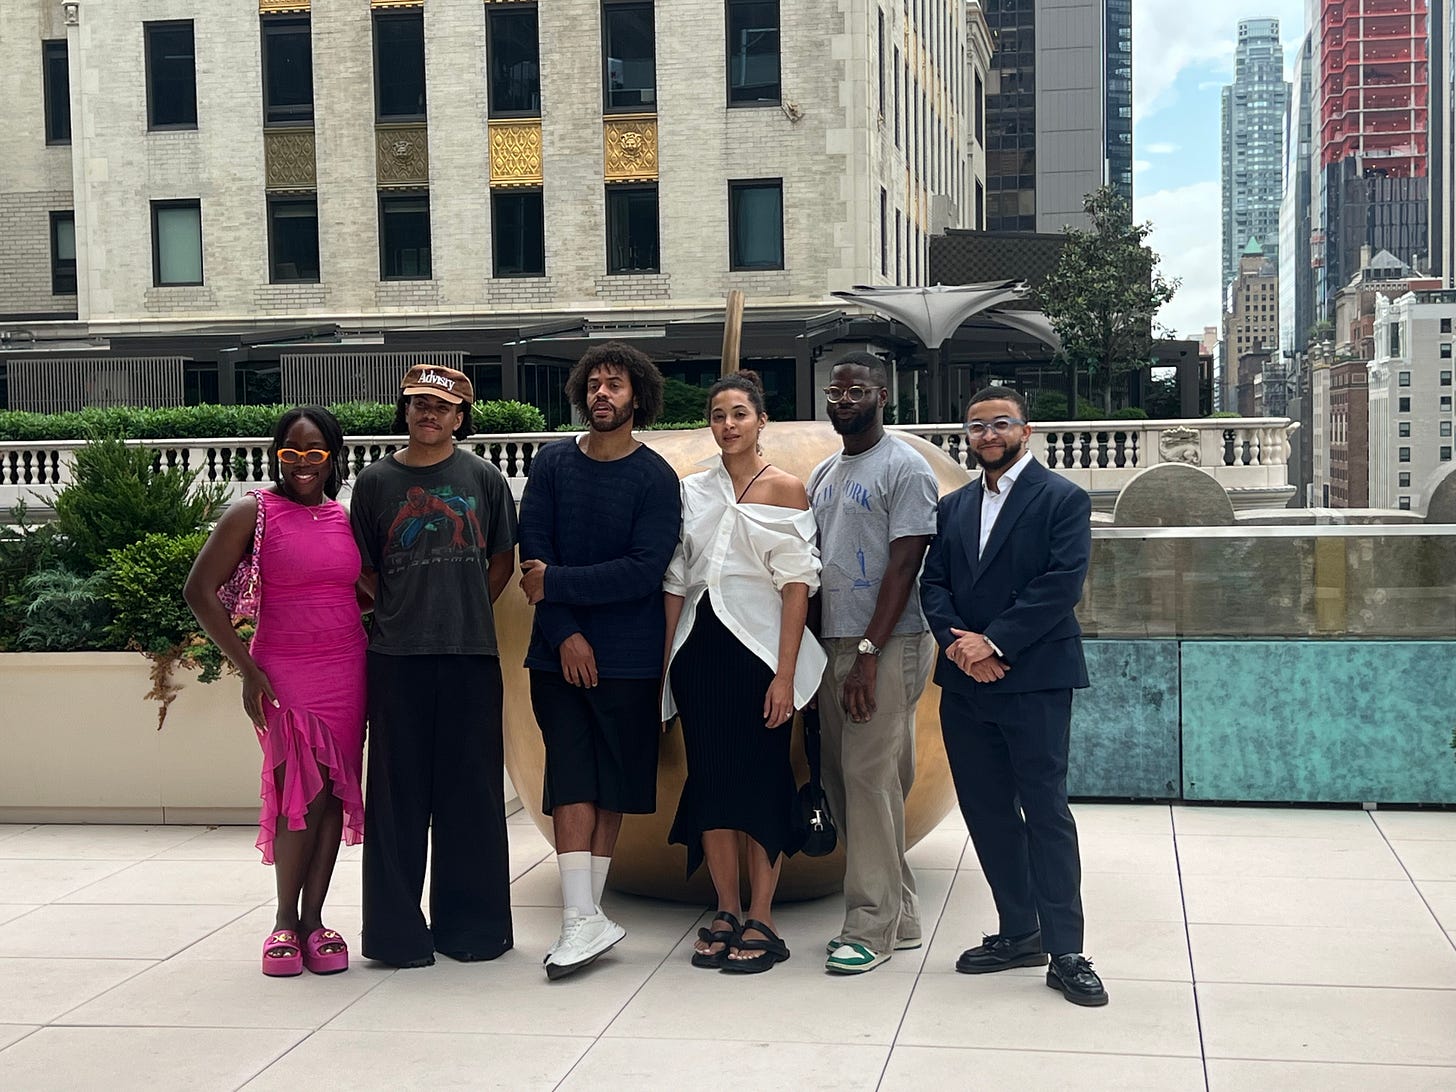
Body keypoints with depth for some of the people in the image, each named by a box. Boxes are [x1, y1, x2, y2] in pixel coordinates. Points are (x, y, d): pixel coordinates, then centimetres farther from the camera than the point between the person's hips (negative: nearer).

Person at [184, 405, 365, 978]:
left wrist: (376, 664, 9)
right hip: (284, 671, -4)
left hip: (346, 670, 4)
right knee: (306, 790, -10)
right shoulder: (253, 513, -4)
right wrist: (246, 668, -10)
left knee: (334, 793, 4)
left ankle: (314, 919, 14)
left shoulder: (346, 517, 10)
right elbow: (200, 590, -7)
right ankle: (285, 920, 7)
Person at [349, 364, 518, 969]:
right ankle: (397, 929, 12)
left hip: (471, 653, 0)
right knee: (399, 792, 3)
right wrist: (403, 612, 3)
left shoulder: (482, 477, 7)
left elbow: (503, 559, 14)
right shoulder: (376, 481, 6)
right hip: (397, 656, 0)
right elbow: (363, 570, 11)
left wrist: (465, 611, 7)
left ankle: (471, 923, 16)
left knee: (471, 789, 4)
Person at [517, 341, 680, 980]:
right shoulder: (552, 465, 7)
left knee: (612, 785, 5)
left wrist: (556, 583, -11)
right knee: (571, 779, -7)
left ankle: (585, 915, 15)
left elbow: (644, 571, -11)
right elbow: (533, 552, 0)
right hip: (558, 652, 1)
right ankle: (585, 920, -8)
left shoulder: (655, 477, -1)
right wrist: (566, 632, -10)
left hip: (628, 658, -1)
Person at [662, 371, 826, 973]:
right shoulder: (693, 490, 11)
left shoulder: (784, 488, -1)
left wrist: (785, 674, -13)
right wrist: (664, 662, 6)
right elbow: (676, 581, 11)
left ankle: (761, 922, 7)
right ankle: (725, 914, 18)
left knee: (762, 782, -1)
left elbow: (797, 584, -6)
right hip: (698, 649, 4)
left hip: (757, 651, -4)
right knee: (709, 781, 7)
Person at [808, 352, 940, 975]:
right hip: (833, 644, 8)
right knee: (842, 781, 8)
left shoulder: (905, 468, -6)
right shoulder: (824, 475, 18)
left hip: (887, 646, -8)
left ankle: (872, 927, -1)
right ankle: (900, 917, 18)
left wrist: (868, 653, -19)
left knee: (870, 779, -9)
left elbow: (904, 564, -13)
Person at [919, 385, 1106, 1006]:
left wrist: (994, 642, -16)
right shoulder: (954, 507, 17)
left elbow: (1062, 584, -12)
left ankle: (1065, 951, 0)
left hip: (1034, 680, -6)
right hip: (964, 682, 6)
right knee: (986, 811, 10)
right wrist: (956, 639, -10)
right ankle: (1019, 933, 21)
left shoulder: (1062, 500, -2)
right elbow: (933, 583, 9)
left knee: (1045, 810, -5)